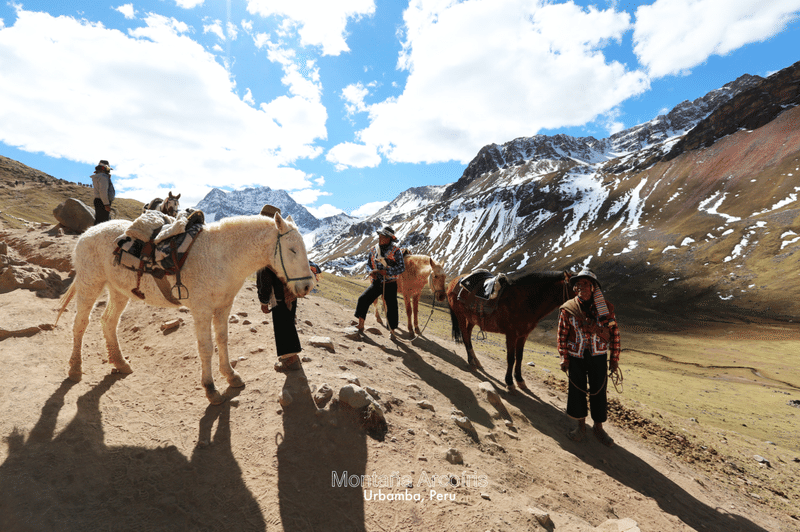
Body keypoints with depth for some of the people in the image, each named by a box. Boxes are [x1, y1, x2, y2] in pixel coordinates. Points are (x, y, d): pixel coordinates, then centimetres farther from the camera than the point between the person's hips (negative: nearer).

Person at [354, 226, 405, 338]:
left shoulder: (396, 251, -8)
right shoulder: (373, 251, 4)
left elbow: (401, 268, -14)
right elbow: (369, 264, 17)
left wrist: (386, 272, -24)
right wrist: (371, 272, -5)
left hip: (390, 284, -3)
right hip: (376, 283, 3)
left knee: (392, 307, 0)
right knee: (363, 299, -11)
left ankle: (392, 330, 21)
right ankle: (360, 325, 2)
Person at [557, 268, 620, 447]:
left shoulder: (606, 307, -5)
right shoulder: (567, 309, -6)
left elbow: (614, 333, 1)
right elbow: (562, 335, -1)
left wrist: (614, 358, 1)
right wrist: (564, 358, -3)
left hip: (598, 357, 0)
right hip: (576, 357, 0)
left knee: (599, 391, 9)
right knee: (577, 390, 9)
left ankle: (599, 428, 28)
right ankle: (581, 426, 28)